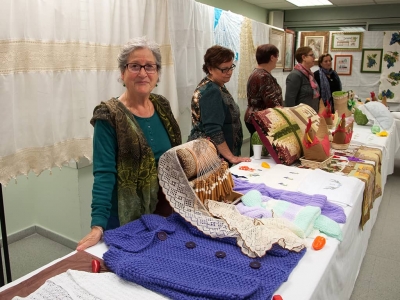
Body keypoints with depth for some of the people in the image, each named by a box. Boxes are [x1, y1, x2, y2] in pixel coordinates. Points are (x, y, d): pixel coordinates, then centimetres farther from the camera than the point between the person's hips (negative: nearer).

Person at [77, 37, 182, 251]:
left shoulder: (161, 106, 2)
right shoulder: (109, 116, -16)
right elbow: (104, 173, -21)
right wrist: (98, 225, -27)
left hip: (165, 210, 6)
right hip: (127, 218, -5)